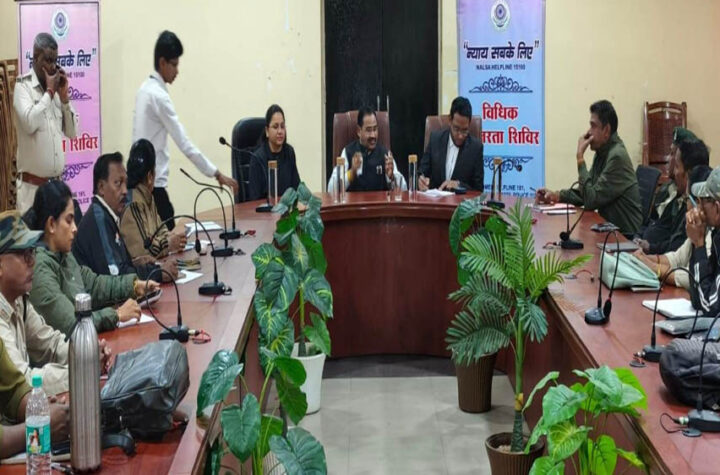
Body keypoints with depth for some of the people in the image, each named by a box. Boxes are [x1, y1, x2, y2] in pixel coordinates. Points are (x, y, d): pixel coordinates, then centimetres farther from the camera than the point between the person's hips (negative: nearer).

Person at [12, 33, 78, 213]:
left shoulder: (57, 87, 11)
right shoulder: (23, 86, -5)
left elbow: (72, 132, 11)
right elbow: (29, 122, -23)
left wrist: (64, 97, 0)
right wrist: (49, 92, -12)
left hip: (57, 183, 5)